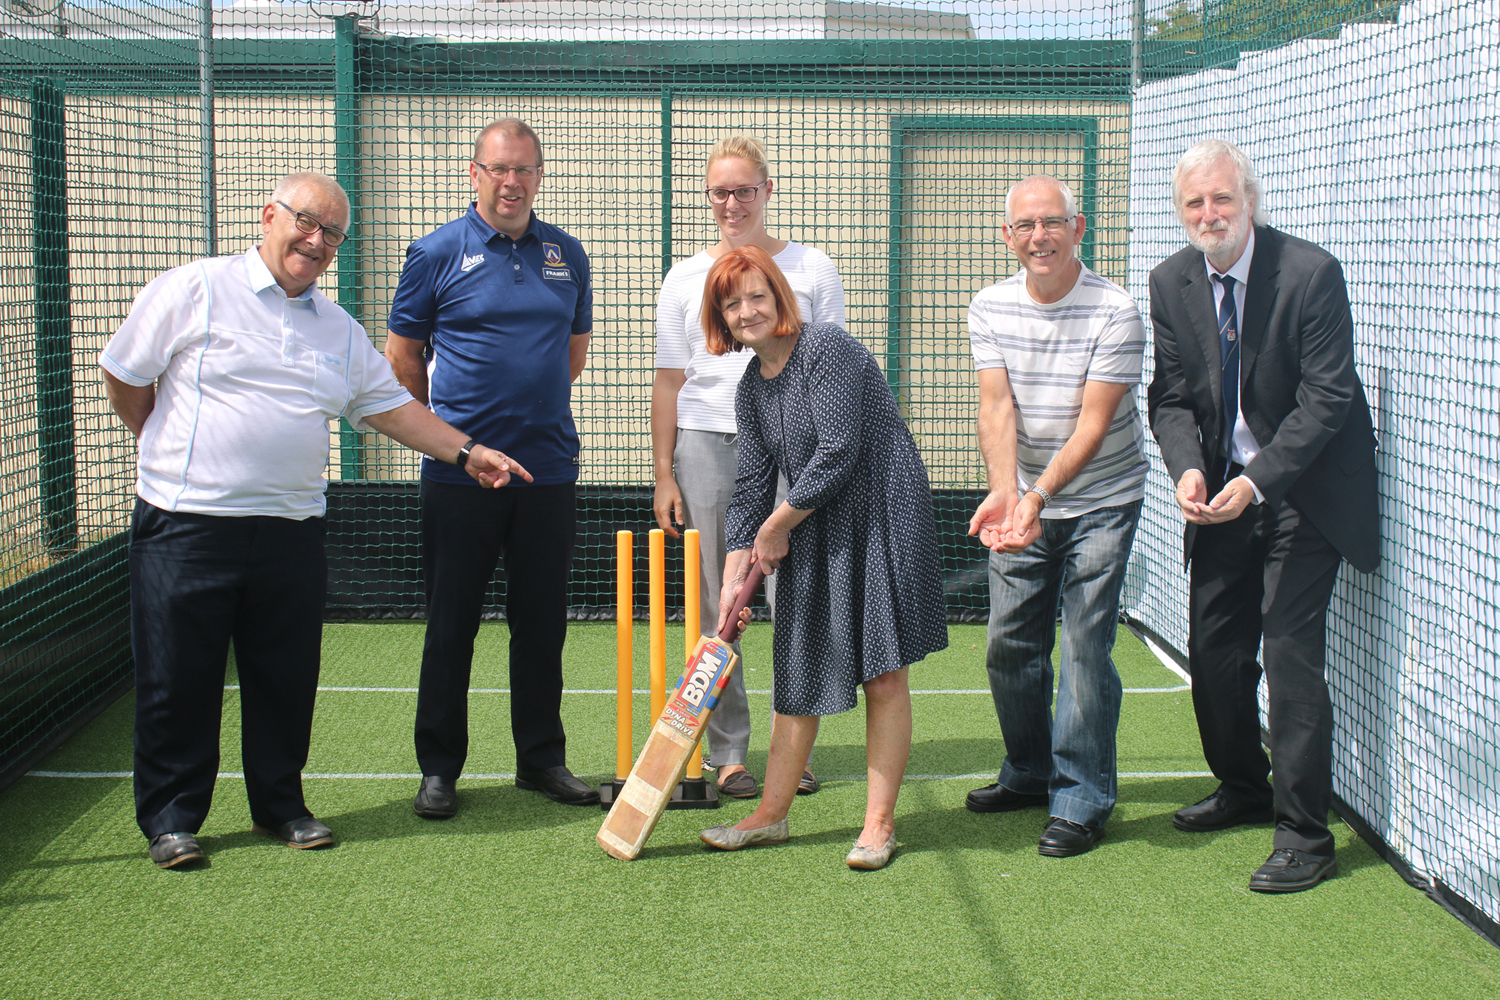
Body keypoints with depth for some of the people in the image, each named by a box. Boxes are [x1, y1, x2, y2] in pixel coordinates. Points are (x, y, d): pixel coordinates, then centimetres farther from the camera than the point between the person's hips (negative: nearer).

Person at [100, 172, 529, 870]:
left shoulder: (339, 331, 13)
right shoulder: (193, 290, -4)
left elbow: (390, 406, 13)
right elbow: (123, 375, 2)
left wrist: (466, 451, 3)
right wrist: (172, 450, 10)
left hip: (291, 529, 5)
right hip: (187, 522, -4)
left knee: (286, 679, 9)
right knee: (178, 680, 2)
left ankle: (280, 805, 24)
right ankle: (171, 818, 14)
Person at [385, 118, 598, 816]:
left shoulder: (567, 255, 8)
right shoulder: (437, 253, -2)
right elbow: (402, 353, 6)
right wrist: (447, 427, 11)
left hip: (548, 466, 3)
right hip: (460, 467, -3)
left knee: (542, 620, 10)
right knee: (451, 621, 3)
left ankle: (542, 758, 21)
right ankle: (438, 767, 12)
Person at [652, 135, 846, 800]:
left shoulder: (812, 270, 8)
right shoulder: (685, 279, 10)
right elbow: (669, 382, 9)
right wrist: (663, 477, 3)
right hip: (706, 444, 1)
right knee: (716, 607, 2)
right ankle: (727, 753, 9)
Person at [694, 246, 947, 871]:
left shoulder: (827, 347, -13)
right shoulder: (750, 389, 10)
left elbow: (837, 454, -17)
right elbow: (752, 487, 11)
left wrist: (775, 527, -6)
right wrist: (734, 579, 3)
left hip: (883, 515, -7)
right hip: (811, 534, 7)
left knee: (883, 673, -4)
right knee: (797, 673, 10)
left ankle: (879, 823, 5)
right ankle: (772, 814, 20)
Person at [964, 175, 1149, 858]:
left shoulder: (1115, 313, -16)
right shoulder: (990, 309, -3)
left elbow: (1092, 424, -21)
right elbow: (997, 410, -12)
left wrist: (1038, 495, -33)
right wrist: (1004, 492, -28)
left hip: (1101, 501, -4)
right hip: (1024, 498, 5)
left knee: (1085, 645, -7)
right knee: (1010, 642, 10)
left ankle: (1081, 801, 3)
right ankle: (1028, 774, 30)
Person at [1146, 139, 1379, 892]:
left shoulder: (1310, 273, -16)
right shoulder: (1171, 284, 0)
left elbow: (1327, 398, -17)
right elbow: (1170, 397, 2)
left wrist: (1258, 480, -25)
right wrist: (1187, 468, -17)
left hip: (1303, 489, -5)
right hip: (1221, 492, 5)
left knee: (1290, 652, -10)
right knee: (1213, 649, 10)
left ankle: (1304, 834, 0)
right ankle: (1243, 788, 34)